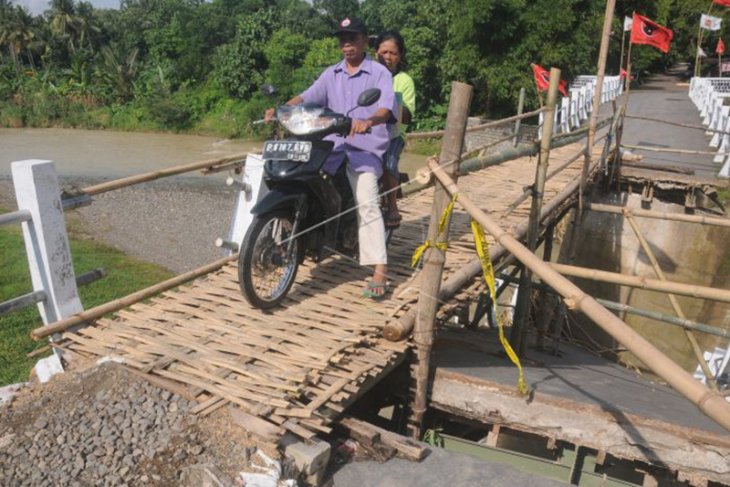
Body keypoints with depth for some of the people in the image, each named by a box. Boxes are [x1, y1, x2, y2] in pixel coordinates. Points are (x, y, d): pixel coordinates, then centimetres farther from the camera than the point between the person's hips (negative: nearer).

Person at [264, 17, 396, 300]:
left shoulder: (379, 73, 3)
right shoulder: (331, 74, 19)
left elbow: (386, 106, -13)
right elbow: (307, 97, 8)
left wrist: (368, 121, -36)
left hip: (366, 146, -6)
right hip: (331, 144, 6)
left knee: (367, 203, -21)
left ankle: (380, 271, -24)